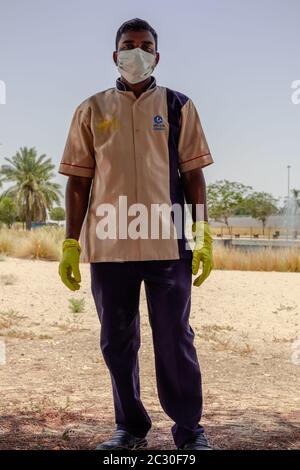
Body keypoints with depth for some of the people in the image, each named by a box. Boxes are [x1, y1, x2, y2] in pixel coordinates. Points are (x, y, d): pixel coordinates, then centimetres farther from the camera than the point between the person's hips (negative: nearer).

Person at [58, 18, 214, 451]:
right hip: (108, 246, 2)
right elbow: (78, 182, 7)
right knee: (117, 343, 10)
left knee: (175, 341, 4)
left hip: (169, 245, -1)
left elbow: (193, 174, 5)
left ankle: (189, 429, 17)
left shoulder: (178, 106, 7)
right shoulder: (91, 110, 8)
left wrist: (203, 236, -3)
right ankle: (130, 426, 25)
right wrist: (71, 244, 3)